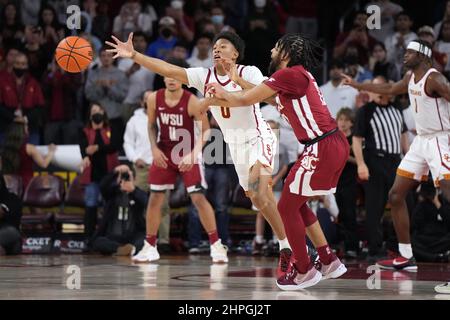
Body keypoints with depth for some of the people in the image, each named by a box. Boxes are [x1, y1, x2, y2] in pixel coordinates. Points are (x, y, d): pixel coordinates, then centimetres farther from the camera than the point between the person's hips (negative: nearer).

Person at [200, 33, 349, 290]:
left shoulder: (289, 74, -11)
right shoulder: (298, 76, 17)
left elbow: (245, 100, -5)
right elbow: (260, 95, 30)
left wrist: (210, 102, 10)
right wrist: (224, 94, 28)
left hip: (323, 149, -10)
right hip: (335, 144, 10)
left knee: (287, 207, 2)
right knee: (297, 203, 21)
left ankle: (305, 271, 10)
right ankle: (330, 262, 24)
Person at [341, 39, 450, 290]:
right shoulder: (411, 78, 12)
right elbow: (390, 89, 30)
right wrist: (357, 85, 36)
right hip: (421, 141, 10)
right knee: (396, 195, 9)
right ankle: (406, 257, 16)